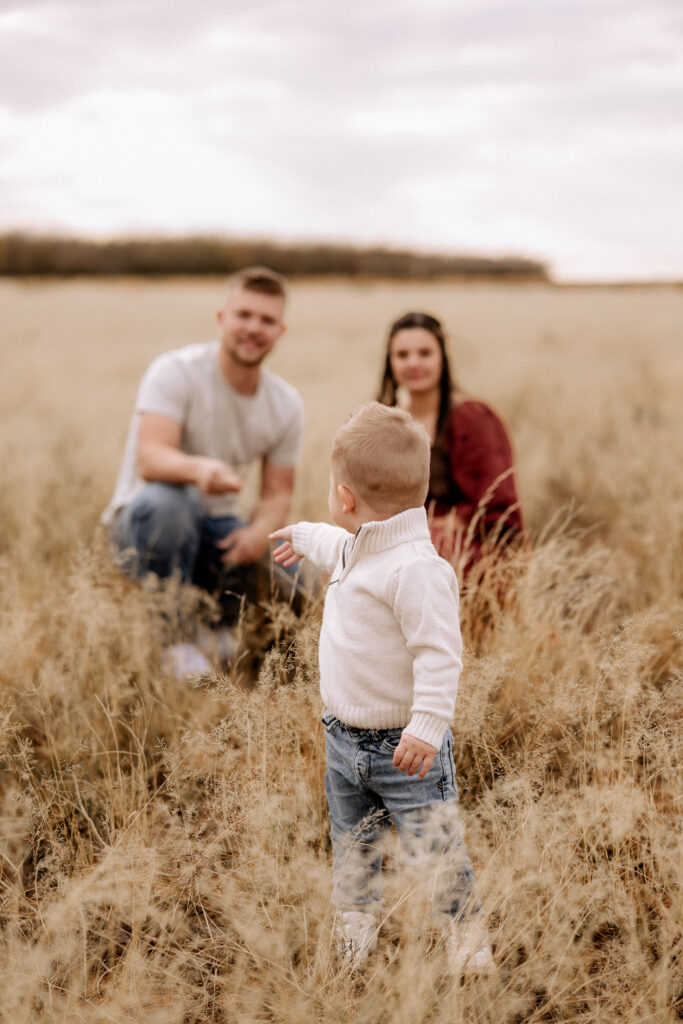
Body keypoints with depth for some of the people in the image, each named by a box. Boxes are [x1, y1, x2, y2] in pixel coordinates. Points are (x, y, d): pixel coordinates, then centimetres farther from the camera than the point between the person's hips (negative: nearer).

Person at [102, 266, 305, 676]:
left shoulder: (287, 404, 1)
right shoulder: (177, 371, -16)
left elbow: (278, 491, 1)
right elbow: (149, 458, -29)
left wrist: (261, 531, -23)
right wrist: (199, 468, -53)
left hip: (217, 530, 4)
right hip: (144, 521, -4)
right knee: (165, 498, -40)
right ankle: (175, 637, -21)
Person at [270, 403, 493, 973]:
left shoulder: (416, 568, -26)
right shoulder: (359, 547, 5)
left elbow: (440, 654, -29)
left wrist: (428, 725, -35)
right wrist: (303, 536, 49)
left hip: (404, 748, -9)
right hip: (343, 739, 9)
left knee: (438, 854, 0)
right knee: (352, 852, 20)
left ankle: (470, 948, 18)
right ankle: (354, 949, 37)